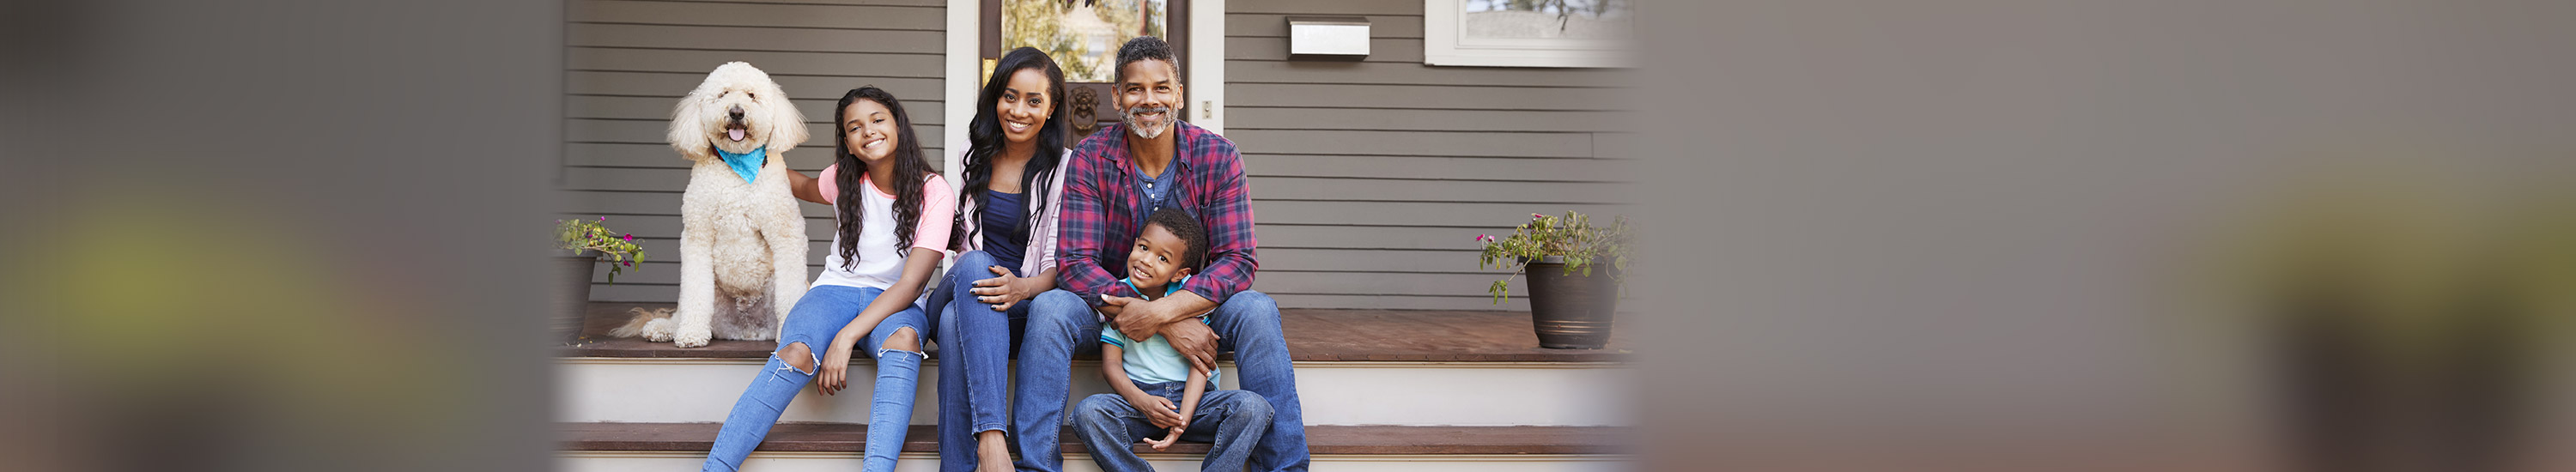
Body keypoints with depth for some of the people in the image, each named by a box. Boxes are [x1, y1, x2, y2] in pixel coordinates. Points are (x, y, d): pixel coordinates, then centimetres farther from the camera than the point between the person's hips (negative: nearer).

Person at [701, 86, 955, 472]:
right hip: (837, 291, 2)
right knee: (797, 353, -33)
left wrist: (846, 337, -27)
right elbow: (807, 187, 33)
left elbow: (912, 282, -16)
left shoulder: (933, 192, -7)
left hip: (895, 303, -2)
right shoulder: (844, 180, 5)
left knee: (904, 337, -40)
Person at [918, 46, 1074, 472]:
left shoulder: (1065, 170, 0)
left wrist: (1023, 286, -27)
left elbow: (1061, 265, -6)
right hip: (959, 290, 2)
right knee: (975, 264, -37)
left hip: (1023, 304, -2)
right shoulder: (974, 154, 11)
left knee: (956, 322, -37)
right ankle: (991, 438, -53)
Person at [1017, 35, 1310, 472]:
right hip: (1108, 306, 0)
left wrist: (1161, 311, -31)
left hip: (1193, 302, 0)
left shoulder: (1218, 157, -9)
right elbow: (1075, 263, -18)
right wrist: (1171, 327, -28)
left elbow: (1238, 261, -15)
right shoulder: (1091, 158, -11)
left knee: (1256, 311, -29)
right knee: (1049, 308, -30)